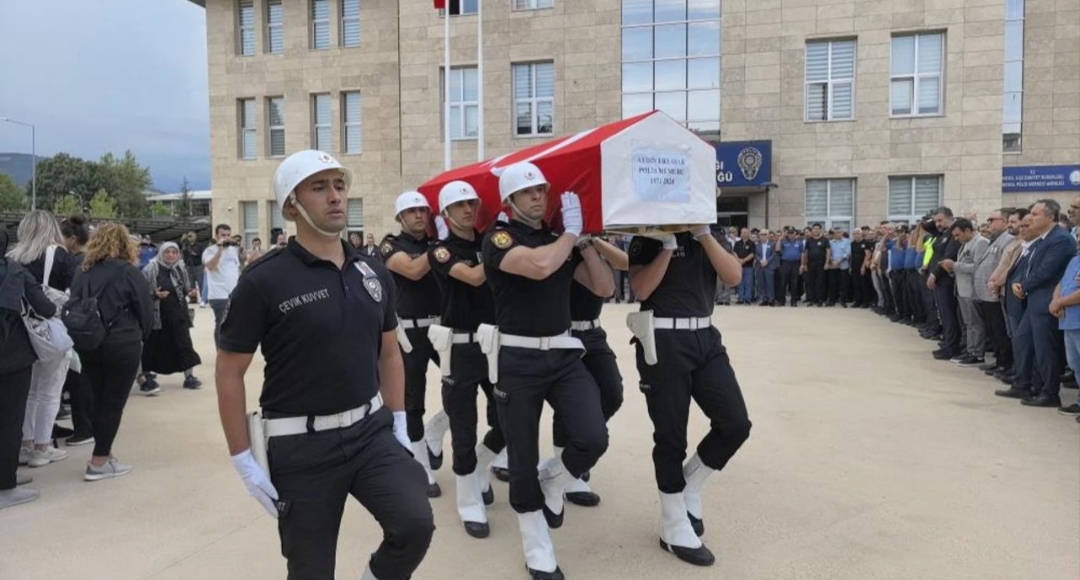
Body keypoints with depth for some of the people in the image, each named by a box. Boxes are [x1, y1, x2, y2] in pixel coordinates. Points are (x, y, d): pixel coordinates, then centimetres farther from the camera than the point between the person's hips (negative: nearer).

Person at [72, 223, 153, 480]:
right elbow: (144, 310, -6)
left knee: (98, 400, 15)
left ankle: (103, 454, 22)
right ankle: (99, 462, 4)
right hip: (121, 345, -5)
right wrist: (141, 337, 10)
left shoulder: (83, 272, 6)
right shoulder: (128, 272, -8)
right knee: (113, 402, 2)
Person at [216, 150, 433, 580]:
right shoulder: (263, 282, -12)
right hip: (301, 445, -3)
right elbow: (229, 372, -7)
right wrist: (243, 458, -8)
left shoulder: (375, 273, 3)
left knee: (415, 524, -14)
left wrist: (399, 423, 11)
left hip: (371, 430, 4)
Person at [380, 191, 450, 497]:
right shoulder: (391, 245, -2)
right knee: (412, 402, 3)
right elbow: (414, 270, -21)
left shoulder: (439, 243, 12)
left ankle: (433, 433, 25)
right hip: (411, 332, -4)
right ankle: (423, 470, 16)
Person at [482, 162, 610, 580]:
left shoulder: (559, 240, 12)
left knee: (593, 439, -12)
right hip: (518, 360, -4)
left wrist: (583, 239, 1)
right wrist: (571, 233, -12)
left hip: (564, 353, 5)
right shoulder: (499, 239, -8)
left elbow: (602, 284, 9)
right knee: (523, 458, 5)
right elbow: (540, 266, -28)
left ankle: (551, 488, 22)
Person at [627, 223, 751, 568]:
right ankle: (675, 529, 17)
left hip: (706, 336, 5)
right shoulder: (648, 237, 0)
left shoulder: (708, 236, 14)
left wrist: (704, 234, -9)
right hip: (663, 341, -5)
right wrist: (668, 245, -14)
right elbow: (642, 289, -13)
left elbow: (733, 276, -3)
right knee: (671, 435, 2)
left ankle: (689, 486, 24)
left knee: (735, 424, -2)